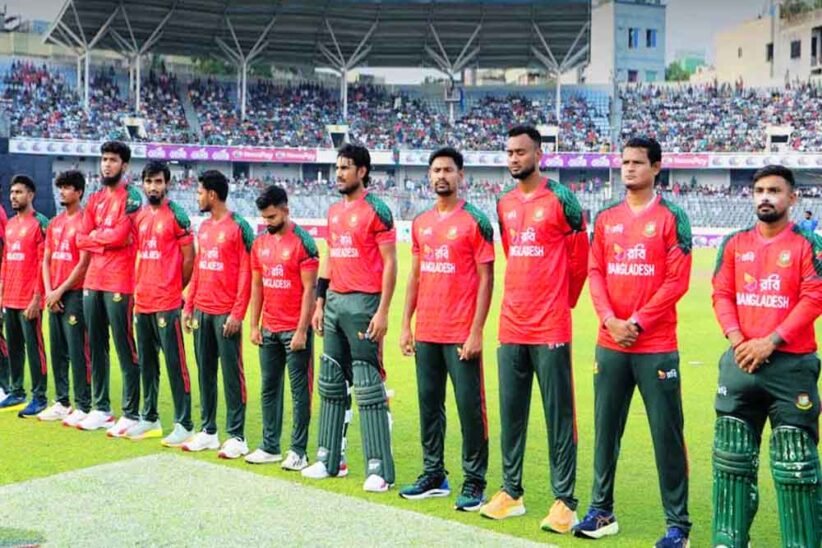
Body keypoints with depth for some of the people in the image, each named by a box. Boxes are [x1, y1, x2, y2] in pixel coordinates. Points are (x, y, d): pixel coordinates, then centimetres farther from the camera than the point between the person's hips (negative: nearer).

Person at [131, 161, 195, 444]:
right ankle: (149, 418, 26)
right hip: (142, 302, 7)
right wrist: (137, 289, 11)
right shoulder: (139, 216, 12)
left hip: (167, 303, -7)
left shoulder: (176, 215, -7)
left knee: (175, 362, -4)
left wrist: (176, 288, 1)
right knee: (146, 362, 15)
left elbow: (189, 258, -5)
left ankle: (184, 424, 1)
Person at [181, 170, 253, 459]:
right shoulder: (203, 227, 14)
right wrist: (188, 306, 13)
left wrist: (237, 313, -15)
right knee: (205, 371, 11)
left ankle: (237, 437, 2)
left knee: (231, 373, -3)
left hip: (226, 313, -7)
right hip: (201, 312, 7)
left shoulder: (238, 227, -8)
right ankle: (208, 431, 20)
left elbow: (246, 273, -11)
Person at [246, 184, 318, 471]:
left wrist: (302, 330, -15)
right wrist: (254, 325, 9)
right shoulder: (260, 243, 9)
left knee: (299, 390, 0)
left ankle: (298, 451, 6)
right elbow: (257, 286, 14)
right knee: (269, 388, 11)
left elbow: (309, 289, -11)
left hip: (295, 330, -6)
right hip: (269, 330, 6)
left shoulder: (302, 242, -9)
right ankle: (270, 447, 21)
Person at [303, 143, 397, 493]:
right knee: (331, 383, 12)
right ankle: (329, 459, 22)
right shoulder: (334, 212, 15)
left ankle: (379, 469, -1)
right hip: (335, 303, 8)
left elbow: (390, 263, -11)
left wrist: (383, 311, -17)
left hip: (363, 303, -8)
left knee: (368, 388, -6)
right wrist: (319, 303, 15)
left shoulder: (376, 210, -8)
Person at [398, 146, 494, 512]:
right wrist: (406, 324, 11)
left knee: (469, 405, -1)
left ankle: (474, 482, 8)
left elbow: (486, 278, -8)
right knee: (429, 403, 12)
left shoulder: (475, 221, -5)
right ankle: (433, 475, 23)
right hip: (425, 333, 6)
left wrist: (476, 331, -14)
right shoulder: (420, 223, 13)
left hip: (461, 334, -6)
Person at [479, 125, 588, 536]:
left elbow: (579, 258, 1)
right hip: (511, 326, 6)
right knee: (511, 413, 12)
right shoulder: (504, 204, 11)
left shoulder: (560, 199, -5)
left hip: (550, 327, -6)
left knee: (558, 415, 0)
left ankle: (564, 501, 6)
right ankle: (511, 492, 23)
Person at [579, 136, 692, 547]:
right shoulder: (606, 218, 11)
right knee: (605, 429, 10)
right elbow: (595, 272, 8)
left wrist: (637, 323, -12)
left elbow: (677, 281, -8)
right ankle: (601, 512, 22)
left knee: (667, 434, -1)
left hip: (656, 346, -4)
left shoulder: (671, 217, -2)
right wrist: (610, 320, -7)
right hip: (610, 343, 5)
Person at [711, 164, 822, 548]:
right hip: (740, 362, 4)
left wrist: (771, 342, -16)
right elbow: (721, 294, 6)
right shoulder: (735, 243, 10)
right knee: (732, 456, 9)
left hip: (791, 365, -4)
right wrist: (735, 338, -10)